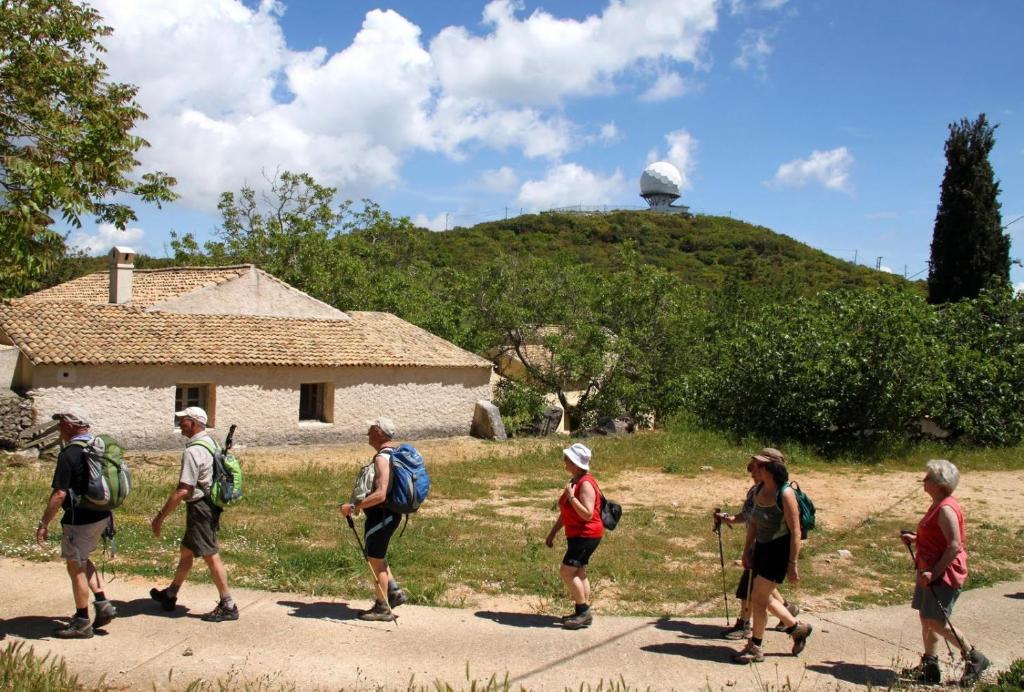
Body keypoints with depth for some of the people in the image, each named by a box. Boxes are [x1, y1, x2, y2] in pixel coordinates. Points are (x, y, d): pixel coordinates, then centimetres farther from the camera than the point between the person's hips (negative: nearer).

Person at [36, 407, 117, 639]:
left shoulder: (69, 454, -19)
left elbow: (59, 494, -22)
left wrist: (43, 523, -14)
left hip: (80, 520, -8)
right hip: (102, 516, 8)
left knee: (76, 567, 6)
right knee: (82, 560, 25)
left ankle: (82, 622, 16)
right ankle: (103, 605, 18)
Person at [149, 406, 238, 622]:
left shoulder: (193, 451, -21)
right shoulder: (211, 442, 8)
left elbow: (182, 490, -24)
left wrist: (161, 516, -18)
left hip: (199, 507, -10)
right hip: (211, 505, 10)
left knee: (211, 556, -2)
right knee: (186, 552, 21)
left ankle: (228, 606, 4)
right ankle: (170, 596, 36)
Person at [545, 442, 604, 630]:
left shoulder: (586, 484, -20)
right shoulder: (574, 481, 11)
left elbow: (587, 514, -27)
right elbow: (565, 512, 19)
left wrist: (571, 496, -27)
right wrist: (553, 532, 19)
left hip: (586, 535, -10)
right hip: (577, 535, 10)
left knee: (566, 571, -12)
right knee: (578, 573, 13)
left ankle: (583, 611, -4)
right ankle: (583, 614, 21)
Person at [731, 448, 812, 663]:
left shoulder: (785, 494, -20)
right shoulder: (760, 490, 3)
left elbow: (795, 531, -19)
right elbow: (754, 522, 13)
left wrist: (792, 564, -20)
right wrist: (747, 550, 15)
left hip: (780, 550, -8)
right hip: (762, 548, 8)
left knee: (758, 599, -4)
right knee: (761, 597, 16)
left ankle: (755, 648, 13)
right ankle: (797, 628, 37)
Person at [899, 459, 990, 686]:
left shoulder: (946, 509, -20)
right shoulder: (938, 505, 12)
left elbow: (954, 546, -25)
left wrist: (934, 572, -26)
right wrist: (915, 539, 12)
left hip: (945, 574, -10)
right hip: (931, 571, 10)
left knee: (936, 622, -6)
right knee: (926, 618, 12)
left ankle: (974, 658, 12)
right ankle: (929, 667, 20)